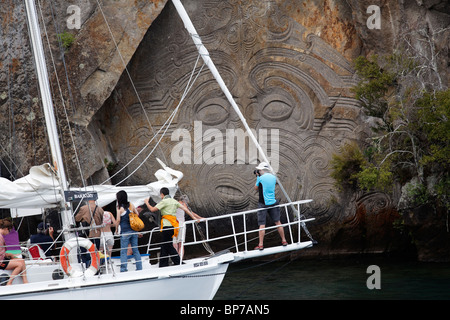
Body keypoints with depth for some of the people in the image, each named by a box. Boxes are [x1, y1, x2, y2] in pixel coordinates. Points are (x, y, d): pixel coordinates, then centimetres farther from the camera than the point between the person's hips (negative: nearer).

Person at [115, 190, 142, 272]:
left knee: (123, 251, 0)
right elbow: (137, 214, 15)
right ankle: (139, 268, 10)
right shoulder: (131, 205, 5)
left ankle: (124, 269, -5)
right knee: (135, 250, 10)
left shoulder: (119, 208, -8)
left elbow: (118, 220, -7)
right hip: (134, 231, 5)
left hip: (125, 232, -5)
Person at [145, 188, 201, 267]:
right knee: (164, 246, 12)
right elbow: (185, 209, 14)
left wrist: (147, 202, 10)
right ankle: (163, 266, 12)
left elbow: (152, 209, -7)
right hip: (173, 225, 8)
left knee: (168, 246, -5)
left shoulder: (164, 201, -6)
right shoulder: (174, 201, 17)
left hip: (167, 225, -8)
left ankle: (179, 263, -8)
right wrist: (193, 217, 17)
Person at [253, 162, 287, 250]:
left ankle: (261, 245, -5)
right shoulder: (273, 177, 6)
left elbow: (256, 188, 6)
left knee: (262, 225, -3)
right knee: (277, 222, 14)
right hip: (273, 203, 4)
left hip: (263, 204, -4)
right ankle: (284, 241, 20)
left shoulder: (260, 178, -10)